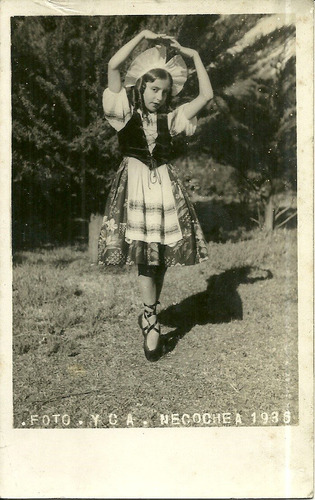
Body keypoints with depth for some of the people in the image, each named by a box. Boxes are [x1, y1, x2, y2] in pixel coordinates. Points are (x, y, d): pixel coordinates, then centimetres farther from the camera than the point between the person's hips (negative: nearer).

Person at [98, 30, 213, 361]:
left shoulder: (170, 118, 14)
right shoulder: (126, 112, 5)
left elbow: (206, 96, 12)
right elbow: (113, 66, -6)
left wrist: (194, 56, 13)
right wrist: (143, 36, -2)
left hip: (165, 184, 4)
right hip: (135, 180, -3)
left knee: (160, 255, 1)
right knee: (145, 253, -11)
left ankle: (149, 316, 15)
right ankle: (152, 321, -4)